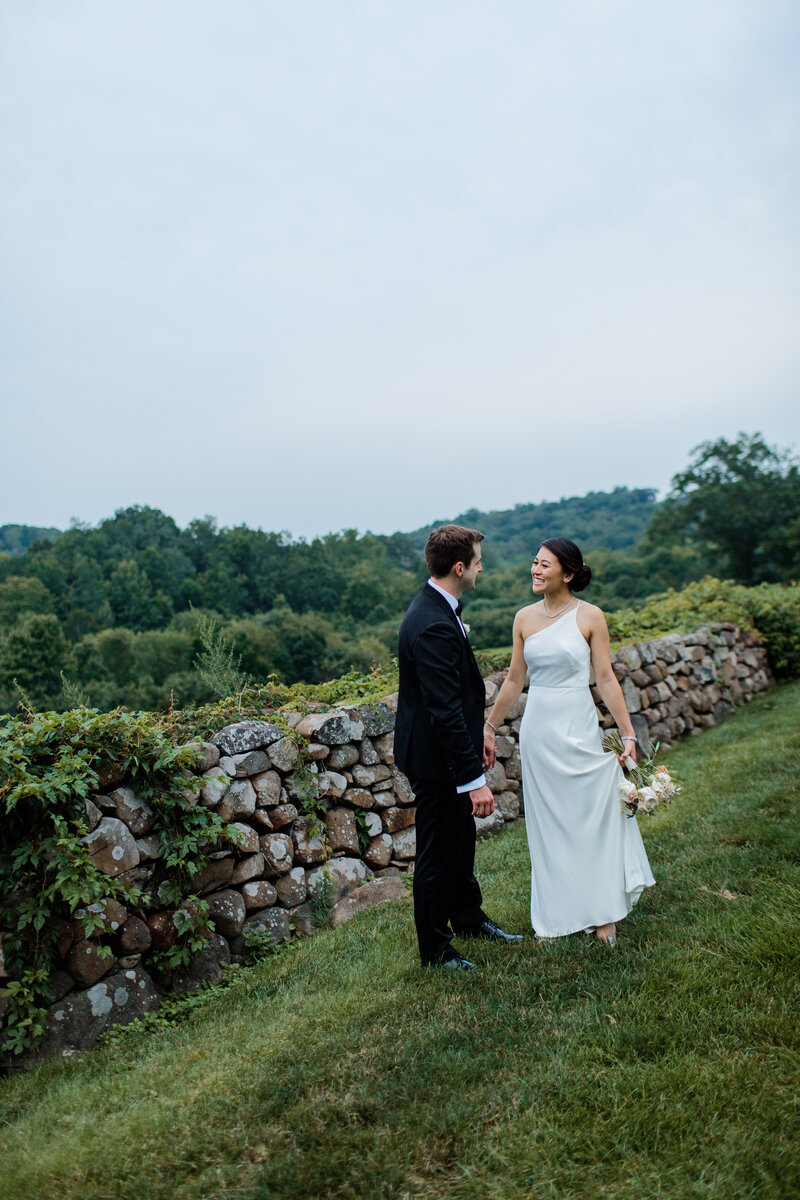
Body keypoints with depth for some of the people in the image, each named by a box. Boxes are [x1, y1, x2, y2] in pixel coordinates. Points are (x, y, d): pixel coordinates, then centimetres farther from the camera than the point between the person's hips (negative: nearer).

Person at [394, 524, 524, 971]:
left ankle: (468, 917, 46)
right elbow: (446, 712, -31)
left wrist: (476, 737, 22)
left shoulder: (437, 608, 4)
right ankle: (435, 948, 26)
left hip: (449, 749, 10)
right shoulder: (434, 626, -30)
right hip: (436, 756, -10)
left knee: (462, 838, 26)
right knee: (439, 852, 7)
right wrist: (475, 779, -28)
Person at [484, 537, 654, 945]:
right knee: (547, 823, 10)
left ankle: (601, 913, 22)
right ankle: (556, 915, 24)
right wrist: (489, 727, 12)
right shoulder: (524, 618, 3)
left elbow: (606, 679, -4)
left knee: (592, 818, 5)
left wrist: (628, 734, -7)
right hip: (538, 730, 3)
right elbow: (514, 679, 10)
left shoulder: (589, 616, -5)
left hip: (579, 728, -3)